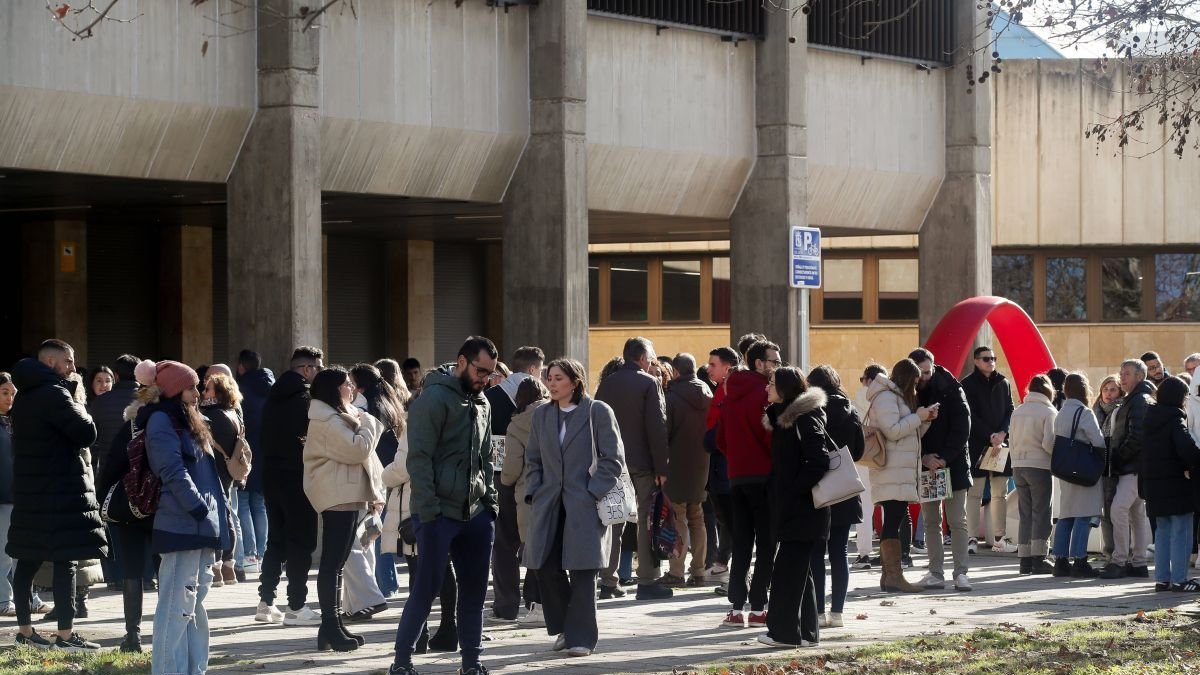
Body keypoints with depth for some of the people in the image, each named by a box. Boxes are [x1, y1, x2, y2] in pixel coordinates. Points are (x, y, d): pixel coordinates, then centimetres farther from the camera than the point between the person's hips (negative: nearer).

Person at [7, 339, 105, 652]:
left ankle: (24, 629, 15)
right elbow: (87, 434, -18)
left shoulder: (24, 397, 14)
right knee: (64, 562, -7)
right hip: (61, 491, -9)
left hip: (29, 489, 9)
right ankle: (65, 634, -8)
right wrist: (80, 410, 0)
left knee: (28, 561, 11)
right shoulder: (54, 394, -15)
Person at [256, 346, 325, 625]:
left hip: (271, 474, 8)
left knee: (276, 540, 14)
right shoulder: (305, 398, -13)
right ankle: (296, 607, -4)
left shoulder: (274, 397, 11)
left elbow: (266, 435, 13)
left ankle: (265, 603, 15)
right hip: (298, 476, -8)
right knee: (301, 541, -3)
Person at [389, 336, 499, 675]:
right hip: (439, 513, -7)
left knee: (474, 590, 8)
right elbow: (419, 457, -14)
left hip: (475, 513, 7)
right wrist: (428, 511, -18)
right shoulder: (434, 398, -11)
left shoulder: (481, 403, 13)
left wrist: (490, 501, 10)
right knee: (426, 587, -5)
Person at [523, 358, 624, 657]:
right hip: (548, 505, 5)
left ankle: (581, 636, 3)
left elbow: (612, 459, -3)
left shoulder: (598, 412, -2)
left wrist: (595, 493, -11)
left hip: (585, 506, -5)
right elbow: (533, 459, 18)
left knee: (582, 571, -4)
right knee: (547, 568, 0)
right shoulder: (542, 415, 14)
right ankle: (564, 627, 19)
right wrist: (533, 494, 5)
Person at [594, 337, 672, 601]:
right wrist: (661, 466, -9)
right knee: (647, 520, 0)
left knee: (613, 521, 8)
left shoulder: (606, 384, 7)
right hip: (642, 461, -5)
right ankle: (647, 581, -2)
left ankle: (607, 582, 8)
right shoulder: (649, 383, -8)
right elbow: (657, 427, -12)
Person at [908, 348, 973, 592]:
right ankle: (936, 573, 10)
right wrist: (923, 457, -12)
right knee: (931, 522, 6)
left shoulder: (951, 389, -6)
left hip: (953, 465, -3)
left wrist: (945, 458, -16)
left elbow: (962, 427, -9)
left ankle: (961, 572, -4)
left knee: (957, 521, -5)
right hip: (924, 468, 3)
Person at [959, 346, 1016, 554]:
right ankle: (972, 539, -6)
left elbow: (1010, 411, 10)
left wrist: (1003, 433, -7)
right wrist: (989, 436, -14)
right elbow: (970, 416, -7)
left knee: (1000, 493, 6)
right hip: (977, 444, -5)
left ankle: (998, 538, 10)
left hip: (1000, 443, 5)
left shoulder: (1003, 383, 11)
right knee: (975, 493, -6)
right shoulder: (968, 384, -2)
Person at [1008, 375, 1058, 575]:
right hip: (1039, 466, -5)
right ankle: (1038, 558, -5)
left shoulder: (1018, 412, 9)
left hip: (1019, 467, 5)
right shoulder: (1048, 412, -7)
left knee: (1025, 514, 10)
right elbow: (1049, 443, -14)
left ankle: (1024, 559, 9)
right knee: (1041, 513, -1)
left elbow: (1012, 443, 12)